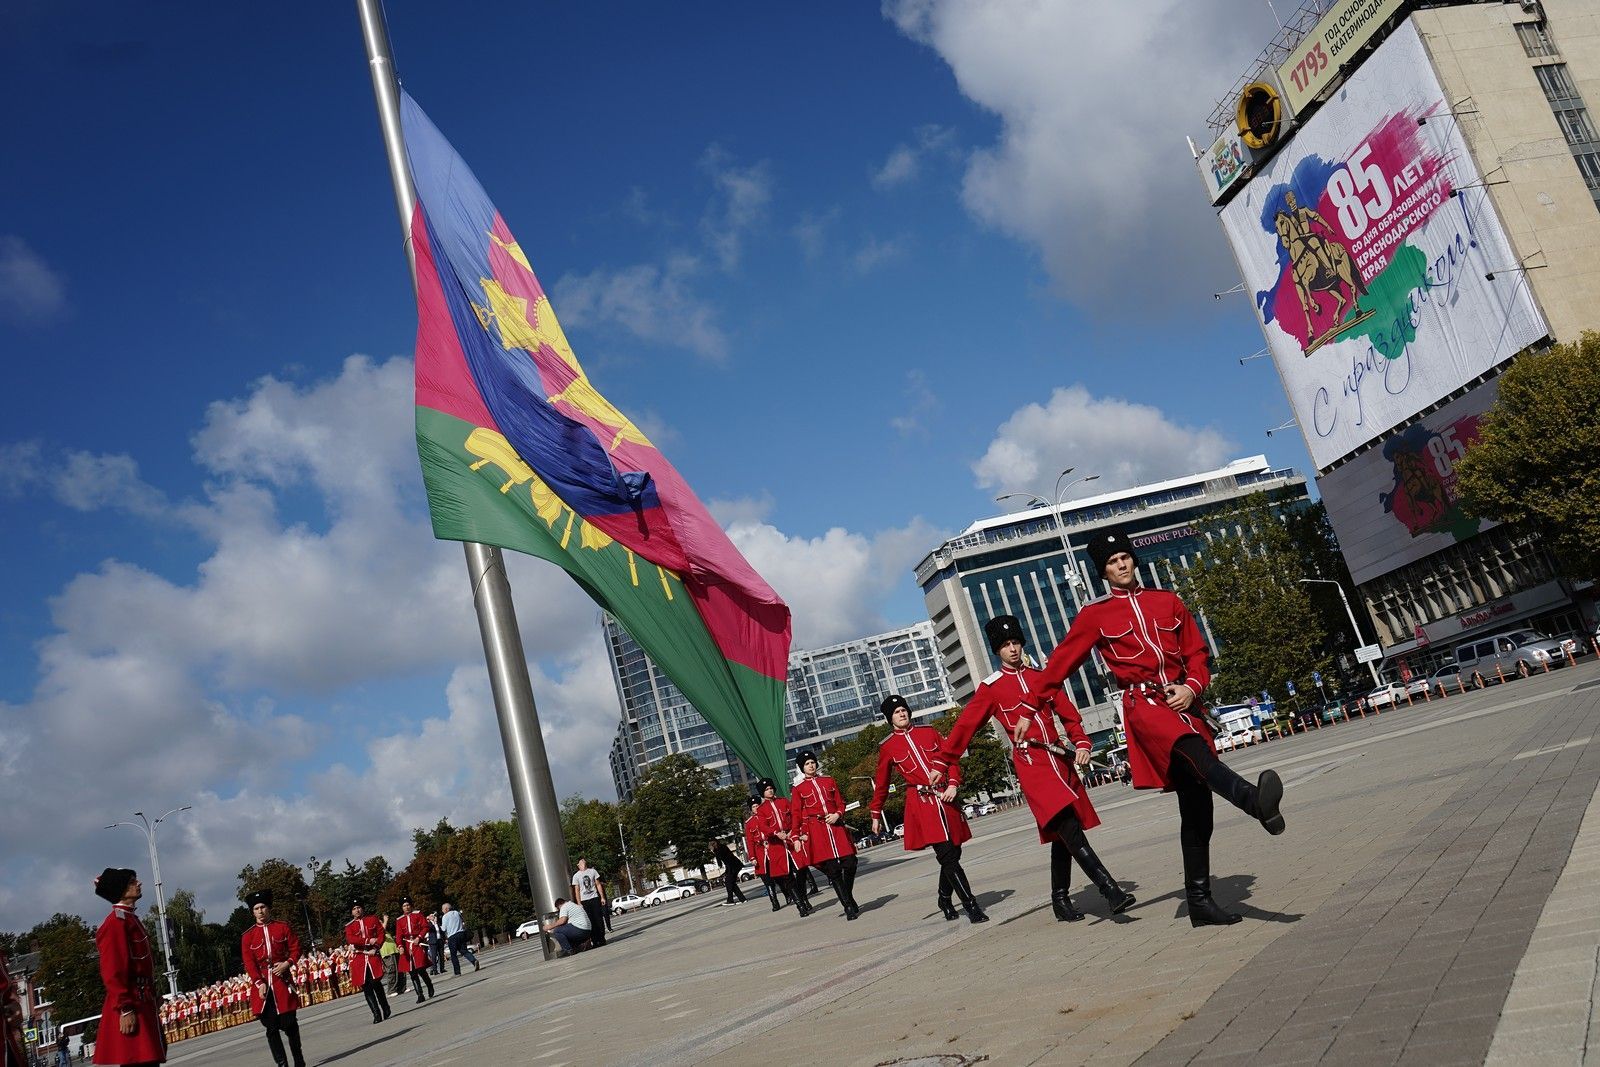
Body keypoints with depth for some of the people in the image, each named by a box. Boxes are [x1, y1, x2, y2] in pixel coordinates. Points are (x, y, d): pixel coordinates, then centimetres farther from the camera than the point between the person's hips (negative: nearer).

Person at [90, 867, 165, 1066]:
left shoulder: (131, 918, 18)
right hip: (130, 1006, -10)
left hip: (142, 1003, 10)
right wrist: (125, 1009, -22)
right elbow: (112, 972, -19)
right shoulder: (116, 922, -12)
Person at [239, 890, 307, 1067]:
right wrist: (259, 983, -11)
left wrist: (287, 963, -13)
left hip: (283, 980, 0)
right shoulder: (248, 936, 4)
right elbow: (249, 962, -1)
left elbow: (295, 948, 5)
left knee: (289, 1024, 3)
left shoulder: (283, 927, 5)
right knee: (271, 1027, -1)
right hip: (262, 983, 0)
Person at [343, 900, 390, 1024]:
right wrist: (368, 941, -15)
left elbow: (381, 934, 4)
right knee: (366, 987, -2)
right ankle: (377, 1014, 3)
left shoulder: (373, 919, 11)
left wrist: (375, 948, -11)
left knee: (376, 983, -12)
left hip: (373, 955, -2)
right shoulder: (349, 926, 10)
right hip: (359, 958, 2)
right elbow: (350, 939, -8)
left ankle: (385, 1009, 4)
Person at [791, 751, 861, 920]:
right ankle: (849, 907, 0)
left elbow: (840, 803, 15)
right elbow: (796, 815, 4)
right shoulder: (799, 789, 6)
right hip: (816, 831, -3)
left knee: (850, 863, -6)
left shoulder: (829, 781, 14)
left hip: (836, 826, 3)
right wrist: (799, 835, -5)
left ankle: (848, 898, 18)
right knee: (833, 869, -7)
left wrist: (837, 815, -5)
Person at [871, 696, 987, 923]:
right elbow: (881, 783, 11)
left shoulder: (929, 732, 10)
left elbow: (951, 758, 10)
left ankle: (945, 900, 33)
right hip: (921, 804, -4)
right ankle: (972, 906, -12)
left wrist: (953, 784, -6)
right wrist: (876, 815, 15)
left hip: (945, 798, 4)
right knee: (947, 855, -13)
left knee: (952, 854, 11)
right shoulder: (887, 747, 3)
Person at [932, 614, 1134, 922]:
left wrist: (1081, 743, -3)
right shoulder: (990, 688, 3)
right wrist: (941, 763, 5)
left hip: (1060, 758, 5)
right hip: (1030, 763, -5)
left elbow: (1068, 712, 13)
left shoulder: (1041, 674, 13)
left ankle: (1061, 901, 20)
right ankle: (1112, 892, -27)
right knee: (1069, 828, -21)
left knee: (1062, 834, 9)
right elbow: (965, 726, 5)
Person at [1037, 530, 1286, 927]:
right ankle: (1258, 803, -64)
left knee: (1197, 809, 2)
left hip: (1184, 702, 5)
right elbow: (1060, 663, 11)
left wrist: (1192, 687, -4)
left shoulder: (1169, 601, 17)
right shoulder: (1095, 615, 8)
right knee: (1195, 753, -38)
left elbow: (1196, 652, 17)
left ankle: (1200, 900, 9)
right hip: (1144, 703, -5)